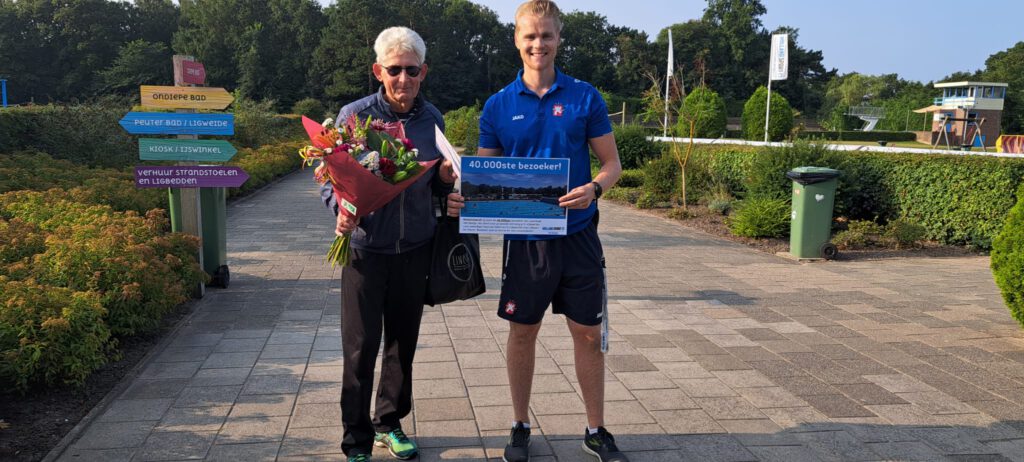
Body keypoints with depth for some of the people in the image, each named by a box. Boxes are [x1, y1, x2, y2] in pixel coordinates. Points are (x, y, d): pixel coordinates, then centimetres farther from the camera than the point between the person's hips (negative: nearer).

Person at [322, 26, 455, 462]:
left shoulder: (432, 119, 3)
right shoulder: (354, 116, -8)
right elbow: (330, 178, -3)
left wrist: (445, 178, -10)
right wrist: (342, 210, -22)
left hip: (415, 249, 4)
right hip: (366, 249, -3)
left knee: (403, 342, 14)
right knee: (360, 348, 2)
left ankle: (390, 423, 33)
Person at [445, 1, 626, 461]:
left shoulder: (584, 97, -1)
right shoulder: (499, 105, 1)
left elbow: (612, 163, 2)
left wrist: (593, 188, -20)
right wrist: (462, 198, -17)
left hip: (577, 234, 0)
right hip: (524, 237, 0)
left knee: (588, 333, 8)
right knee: (523, 332, 11)